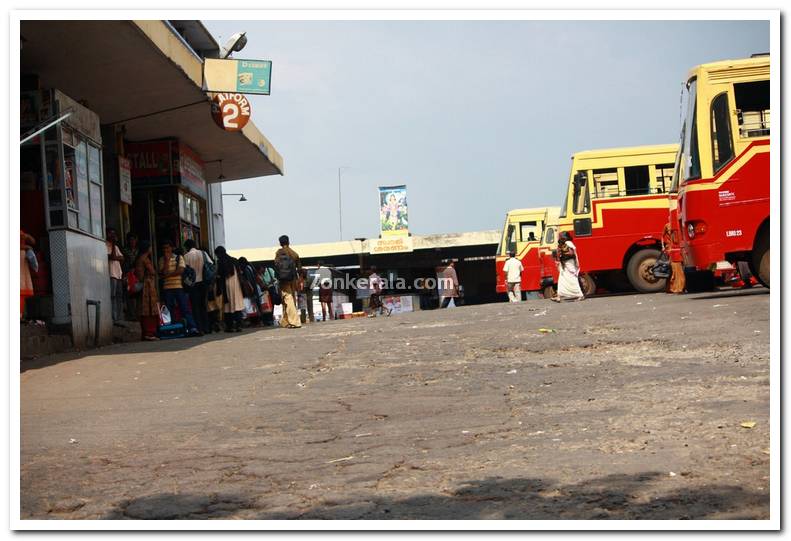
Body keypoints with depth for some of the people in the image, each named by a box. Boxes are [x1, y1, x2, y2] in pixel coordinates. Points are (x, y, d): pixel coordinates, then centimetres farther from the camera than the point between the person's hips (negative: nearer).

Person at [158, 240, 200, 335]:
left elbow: (181, 270, -5)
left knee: (185, 309, -7)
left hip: (179, 286, -1)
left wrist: (168, 274, -8)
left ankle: (192, 328, -14)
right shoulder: (162, 260, 11)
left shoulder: (179, 257, 8)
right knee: (169, 310, 0)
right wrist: (167, 260, -6)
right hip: (167, 288, 1)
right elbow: (163, 272, -2)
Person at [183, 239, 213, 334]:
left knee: (195, 307, 1)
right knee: (204, 306, 11)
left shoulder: (186, 256, -5)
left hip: (193, 283, -3)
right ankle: (206, 328, 9)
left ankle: (199, 328, -5)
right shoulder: (203, 253, 4)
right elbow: (211, 264, 1)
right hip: (204, 282, 3)